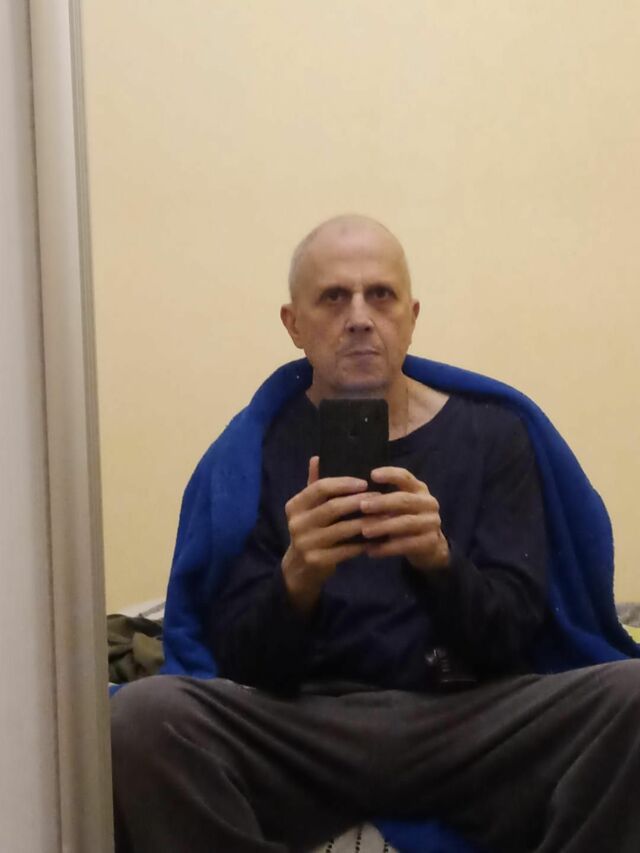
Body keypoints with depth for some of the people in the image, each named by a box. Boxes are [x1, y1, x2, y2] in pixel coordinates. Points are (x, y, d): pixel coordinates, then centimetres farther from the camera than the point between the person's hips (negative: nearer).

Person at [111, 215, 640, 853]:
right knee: (143, 718, -29)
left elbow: (510, 639, 1)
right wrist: (296, 577, -22)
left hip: (467, 718, 1)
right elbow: (240, 663, 0)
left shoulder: (491, 434, 9)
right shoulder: (255, 449, 6)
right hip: (306, 724, 0)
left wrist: (438, 559, -20)